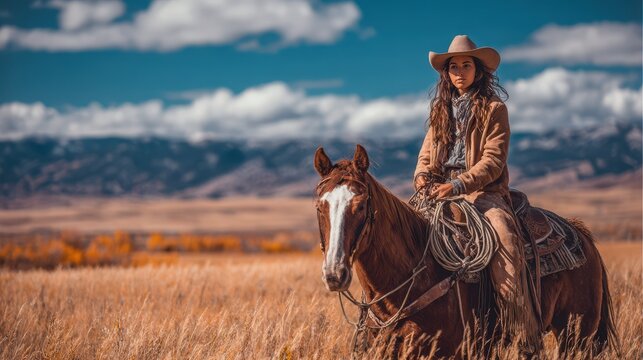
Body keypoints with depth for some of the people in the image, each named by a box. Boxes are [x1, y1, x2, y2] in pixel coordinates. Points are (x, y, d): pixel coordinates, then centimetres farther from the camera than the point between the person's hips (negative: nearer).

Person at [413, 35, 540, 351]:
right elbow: (427, 151, 17)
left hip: (483, 190, -6)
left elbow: (493, 160, -10)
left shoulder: (494, 109, -1)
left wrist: (458, 185, -22)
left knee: (503, 236, -31)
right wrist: (421, 174, -7)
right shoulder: (442, 110, 17)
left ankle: (523, 334, -33)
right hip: (441, 189, 6)